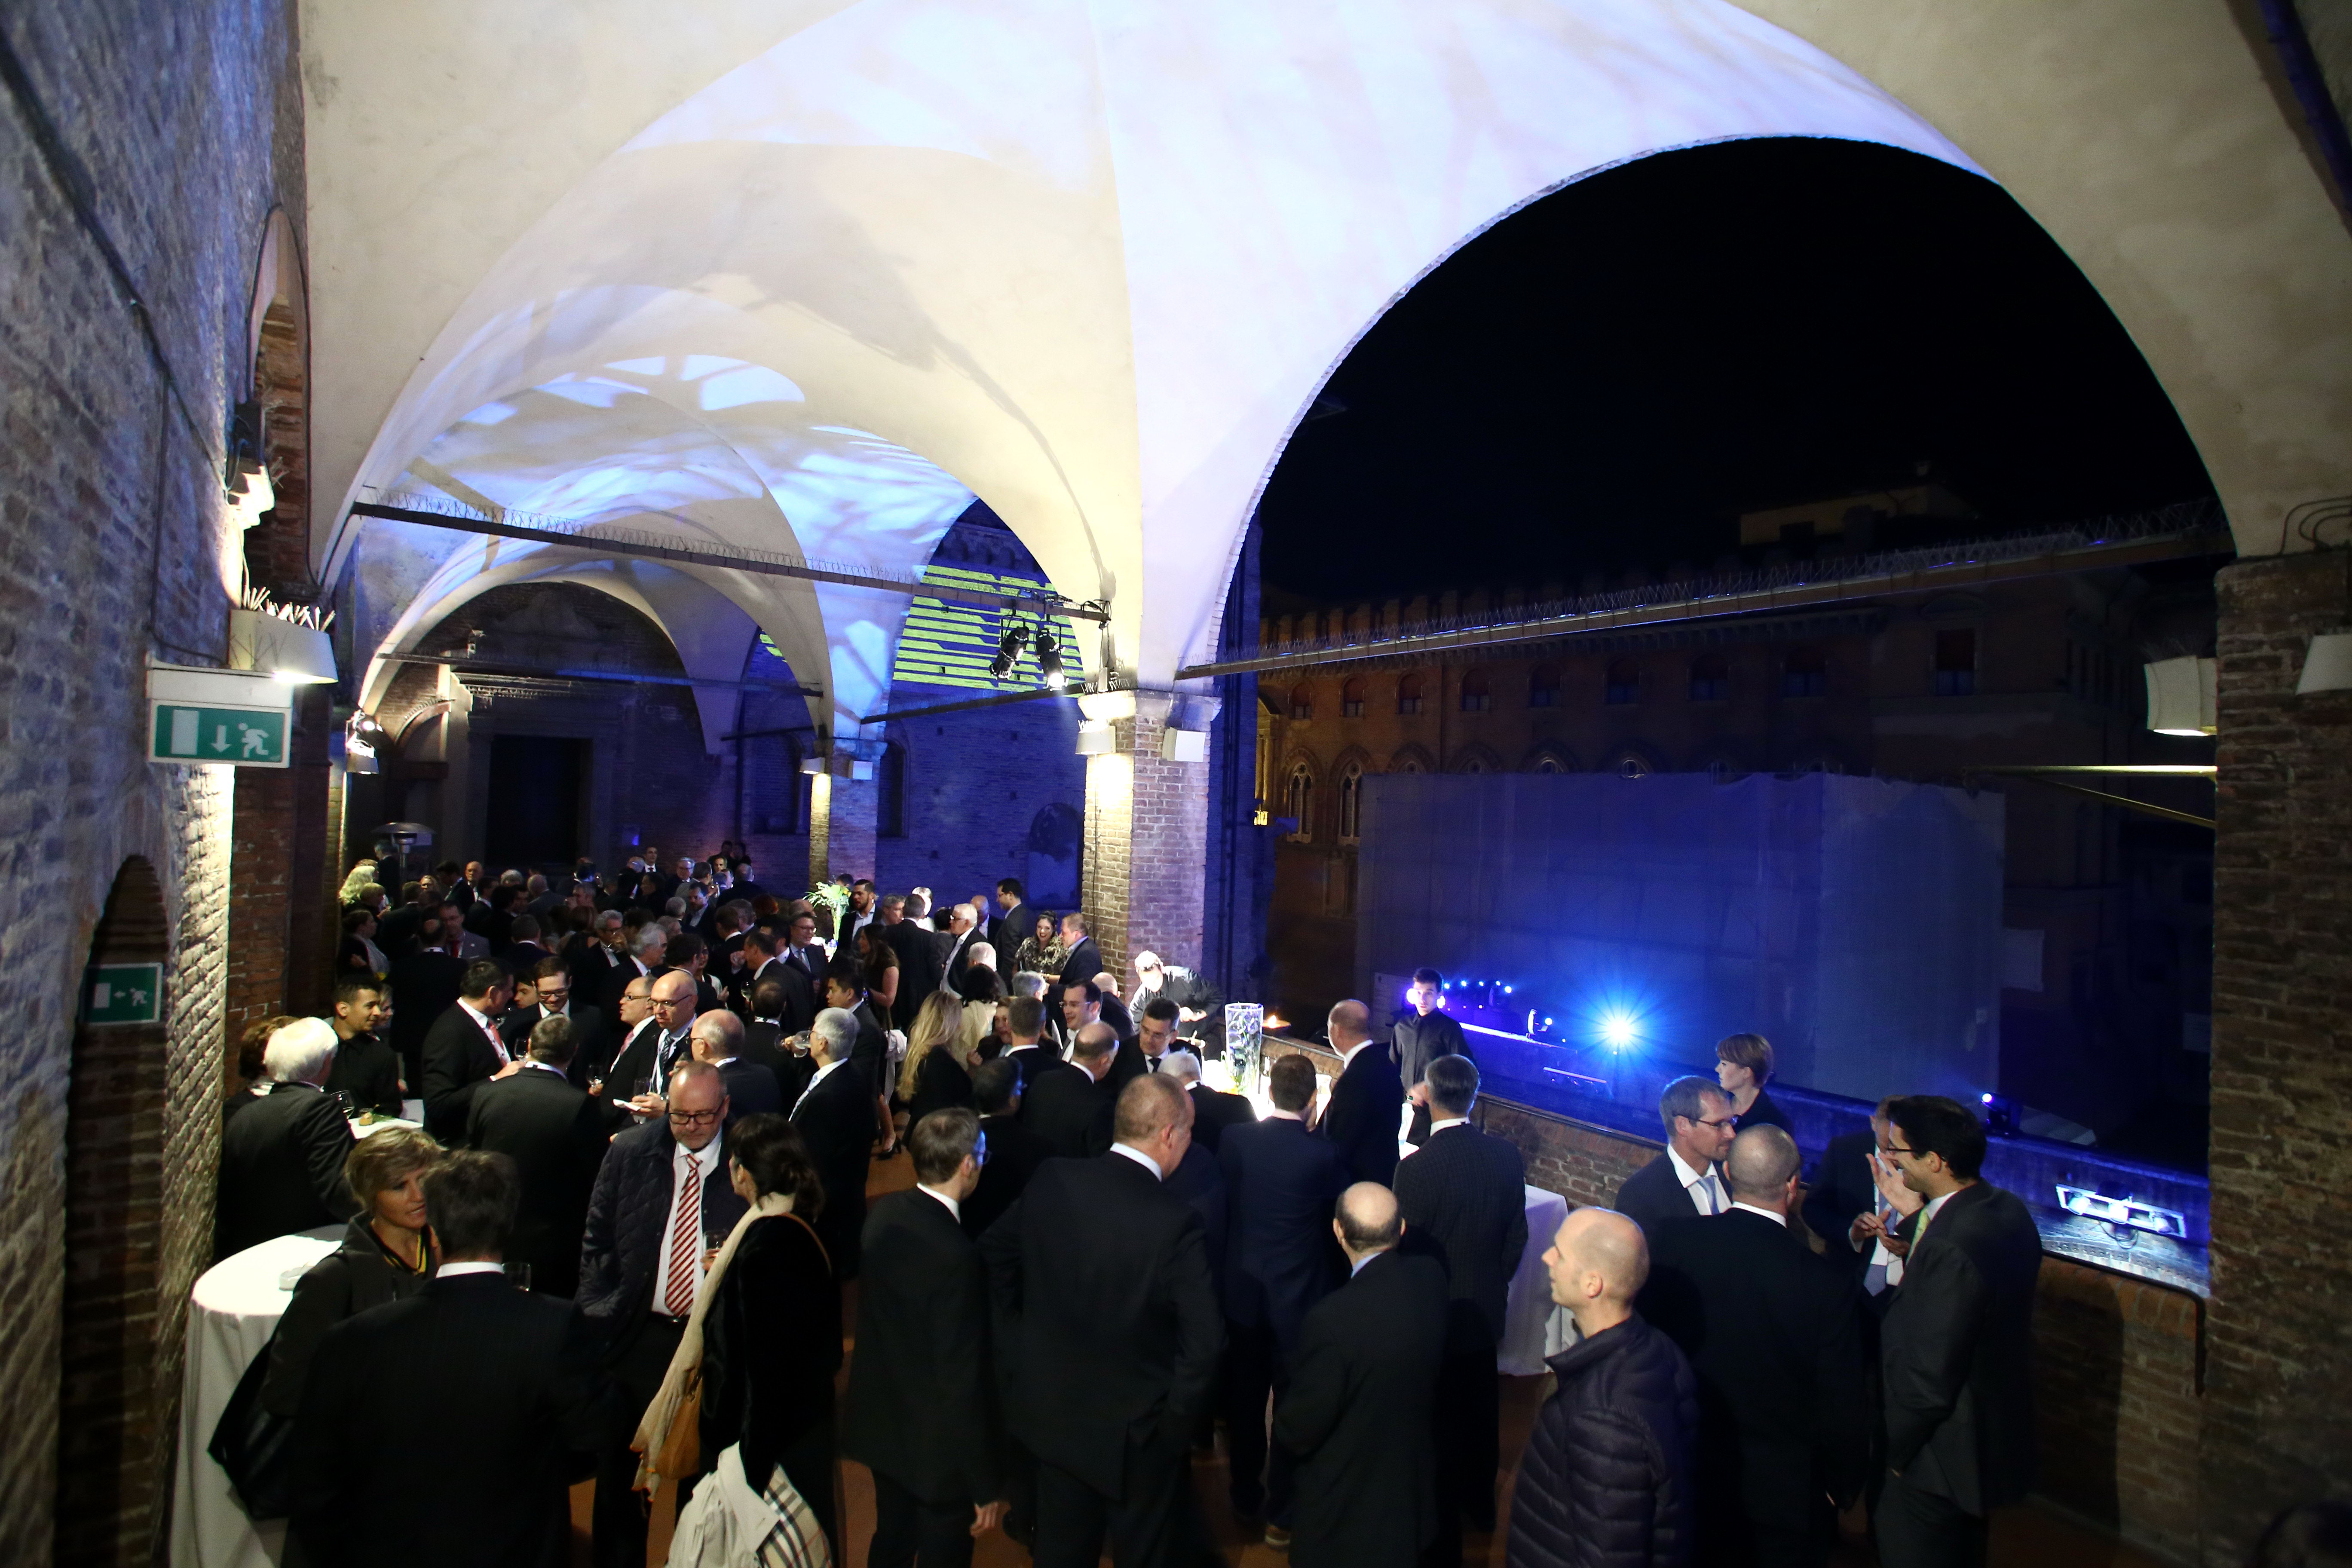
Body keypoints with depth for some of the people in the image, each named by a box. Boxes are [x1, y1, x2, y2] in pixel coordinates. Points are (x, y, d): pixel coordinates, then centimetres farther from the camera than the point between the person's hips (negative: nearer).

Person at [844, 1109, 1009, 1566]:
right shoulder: (957, 1257, -33)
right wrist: (987, 1485, -15)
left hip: (881, 1421, 7)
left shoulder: (885, 1213, -10)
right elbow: (963, 1380, -27)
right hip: (937, 1445, -7)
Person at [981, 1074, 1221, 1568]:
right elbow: (1203, 1342, -26)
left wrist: (1022, 1337, 12)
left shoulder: (1051, 1181, -14)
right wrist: (1179, 1419, -10)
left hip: (1053, 1412, 4)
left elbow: (993, 1251, 2)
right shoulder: (1176, 1221, -29)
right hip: (1136, 1434, -4)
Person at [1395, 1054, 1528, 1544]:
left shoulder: (1416, 1168, -28)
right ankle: (1481, 1504, 44)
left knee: (1441, 1418, 14)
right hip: (1487, 1310, 5)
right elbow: (1516, 1239, 0)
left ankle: (1444, 1527, 32)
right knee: (1481, 1411, 24)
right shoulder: (1508, 1157, -12)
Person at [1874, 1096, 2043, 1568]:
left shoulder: (1950, 1249, -34)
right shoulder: (2008, 1209, -5)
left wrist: (1891, 1453, -13)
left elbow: (1929, 1382, -27)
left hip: (1941, 1459, -9)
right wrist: (1911, 1216, 0)